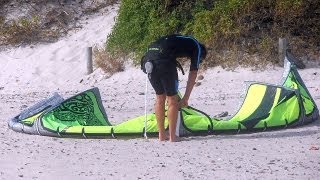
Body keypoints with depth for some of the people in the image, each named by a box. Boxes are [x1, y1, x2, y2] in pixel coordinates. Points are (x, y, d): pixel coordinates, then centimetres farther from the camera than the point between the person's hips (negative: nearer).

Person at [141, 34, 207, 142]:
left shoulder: (179, 40, 39)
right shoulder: (197, 47, 20)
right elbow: (193, 75, 15)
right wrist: (185, 99, 19)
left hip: (148, 58, 7)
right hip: (164, 60, -7)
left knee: (160, 97, 19)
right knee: (172, 100, 7)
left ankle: (161, 135, 24)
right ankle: (172, 137, 10)